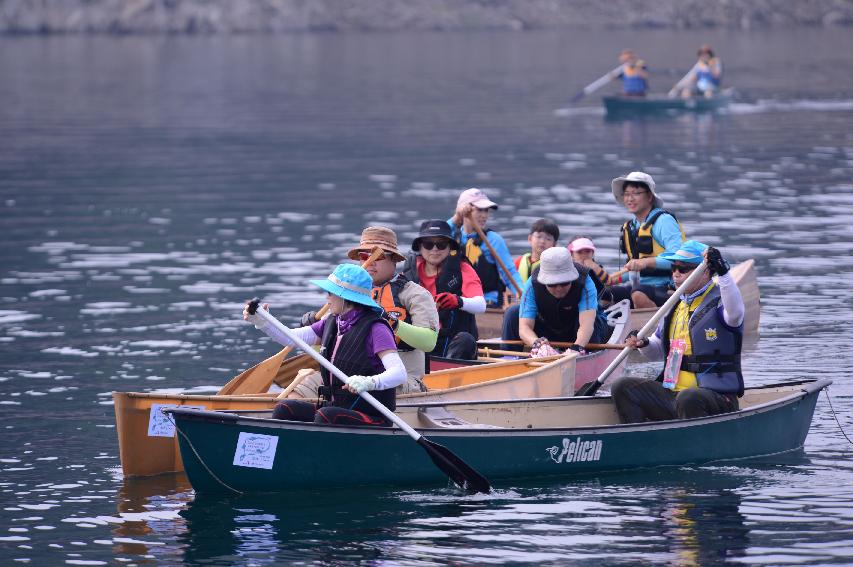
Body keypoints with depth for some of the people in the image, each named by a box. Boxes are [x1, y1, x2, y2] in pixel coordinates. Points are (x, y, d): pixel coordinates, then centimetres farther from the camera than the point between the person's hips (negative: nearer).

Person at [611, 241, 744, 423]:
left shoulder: (718, 302, -6)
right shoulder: (675, 306, 18)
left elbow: (735, 314, -33)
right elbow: (657, 352, 27)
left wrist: (723, 272, -42)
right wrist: (643, 344, 3)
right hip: (672, 393, 7)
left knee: (688, 398, -39)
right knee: (622, 388, -6)